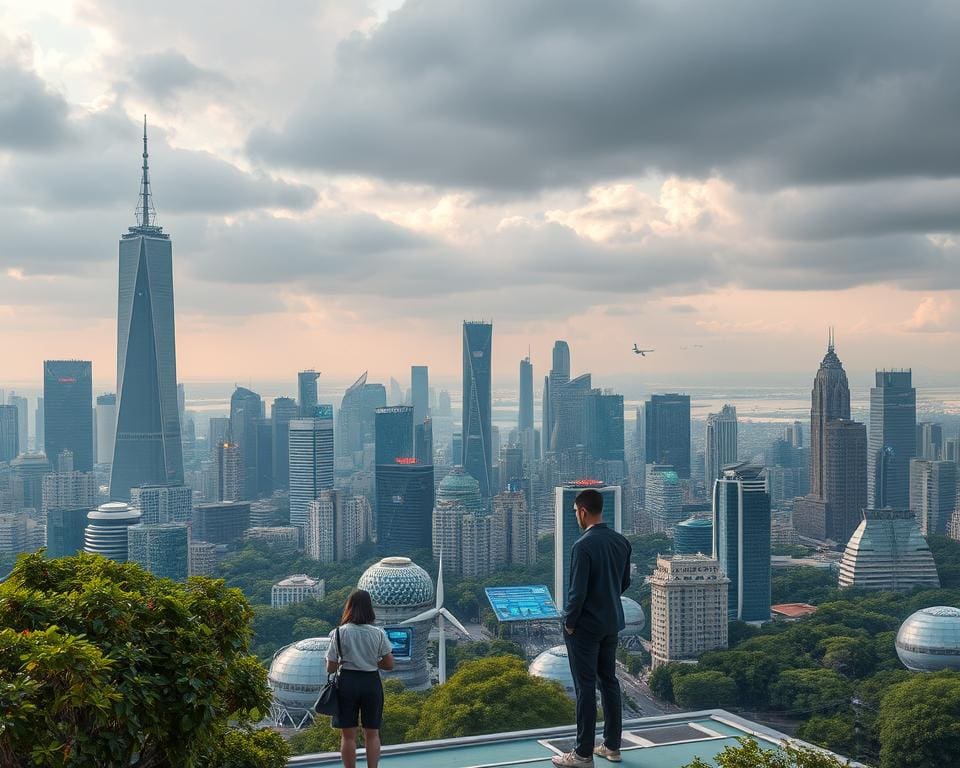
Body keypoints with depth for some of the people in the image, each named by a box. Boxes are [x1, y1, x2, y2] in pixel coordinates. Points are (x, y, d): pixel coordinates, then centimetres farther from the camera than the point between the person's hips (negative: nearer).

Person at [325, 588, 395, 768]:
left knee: (348, 735, 8)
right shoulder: (378, 633, -5)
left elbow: (330, 668, -7)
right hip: (372, 682, 1)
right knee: (372, 734, 12)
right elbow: (389, 665, -1)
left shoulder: (339, 633, -9)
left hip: (347, 681, -1)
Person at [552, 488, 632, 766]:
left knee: (585, 687, -1)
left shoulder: (583, 546, -21)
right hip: (612, 623, 7)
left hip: (585, 626, -7)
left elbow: (578, 592, -21)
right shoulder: (622, 542, 2)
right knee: (609, 681, 15)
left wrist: (569, 623, -7)